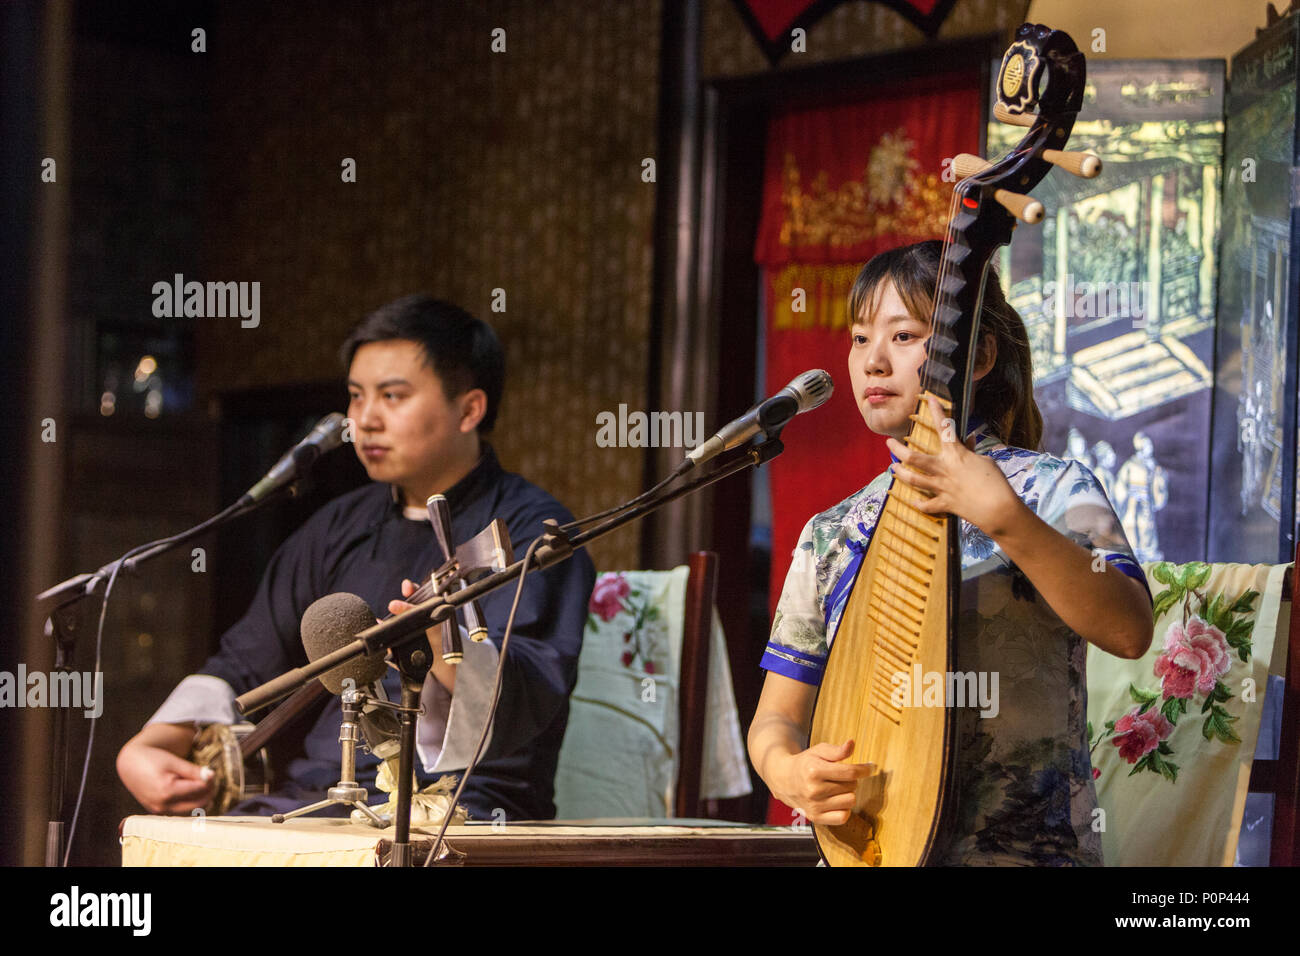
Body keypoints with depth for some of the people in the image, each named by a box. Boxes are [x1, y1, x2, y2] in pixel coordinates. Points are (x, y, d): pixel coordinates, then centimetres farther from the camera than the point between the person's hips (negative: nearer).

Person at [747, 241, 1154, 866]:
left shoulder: (1049, 490, 1)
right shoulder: (831, 536, 14)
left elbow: (1129, 631, -16)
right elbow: (777, 716, 14)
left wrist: (1002, 516, -26)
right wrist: (787, 770, -8)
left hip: (1020, 850, -4)